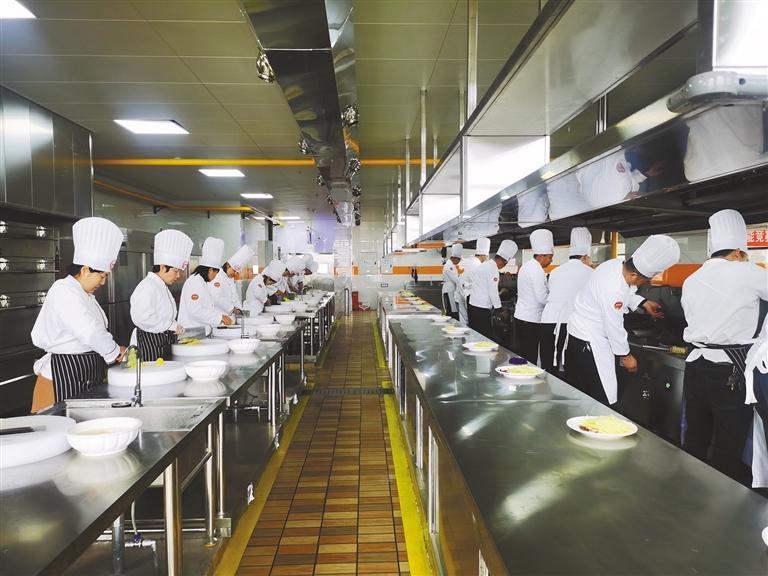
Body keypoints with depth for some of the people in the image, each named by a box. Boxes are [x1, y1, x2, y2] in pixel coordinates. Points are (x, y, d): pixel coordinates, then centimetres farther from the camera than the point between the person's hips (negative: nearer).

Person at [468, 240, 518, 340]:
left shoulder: (484, 264, 15)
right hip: (482, 309, -10)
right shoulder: (493, 269, -15)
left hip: (473, 306, 10)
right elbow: (493, 292, -16)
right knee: (489, 339, -5)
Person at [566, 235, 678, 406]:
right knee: (602, 398, -4)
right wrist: (626, 356, -7)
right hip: (589, 342, -10)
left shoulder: (616, 263, -5)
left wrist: (645, 303, 16)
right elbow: (614, 327, -20)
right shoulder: (613, 290, -31)